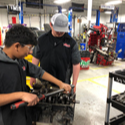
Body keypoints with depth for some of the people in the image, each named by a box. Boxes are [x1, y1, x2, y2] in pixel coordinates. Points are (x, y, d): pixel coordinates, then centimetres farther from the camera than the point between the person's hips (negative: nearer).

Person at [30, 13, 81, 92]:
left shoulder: (71, 43, -8)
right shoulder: (42, 40, 0)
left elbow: (76, 65, -5)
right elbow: (36, 58, 8)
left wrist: (74, 85, -4)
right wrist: (33, 76, 9)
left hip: (63, 84, -2)